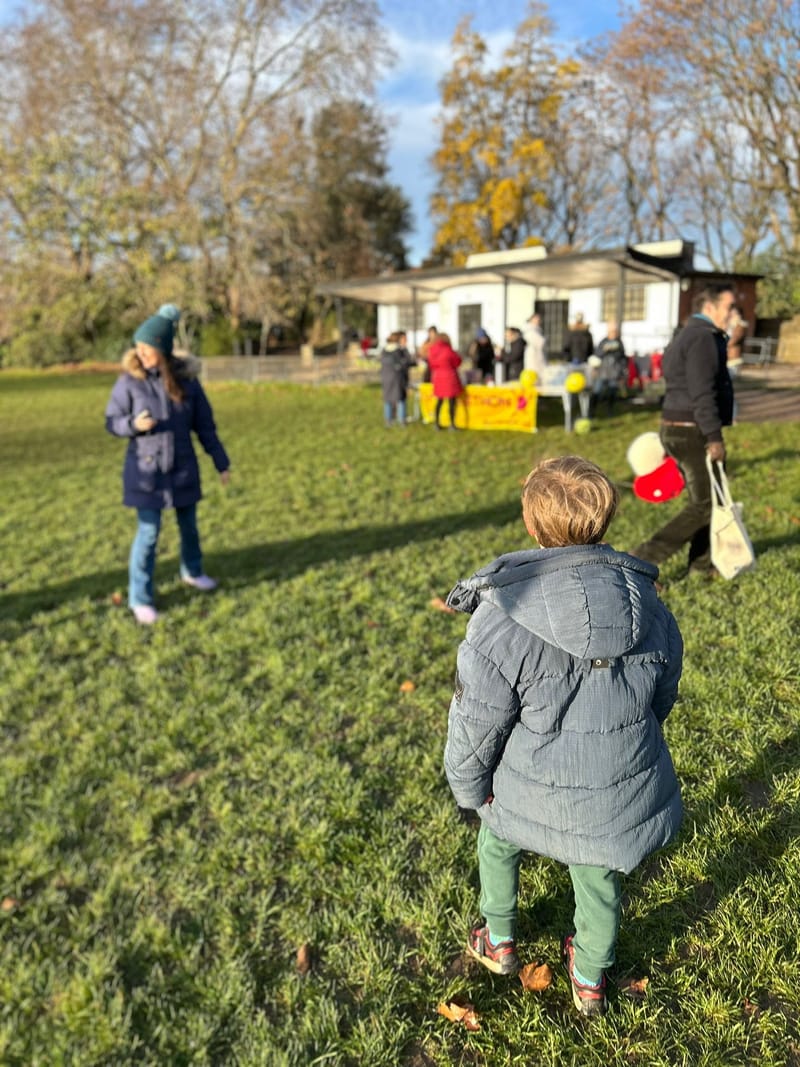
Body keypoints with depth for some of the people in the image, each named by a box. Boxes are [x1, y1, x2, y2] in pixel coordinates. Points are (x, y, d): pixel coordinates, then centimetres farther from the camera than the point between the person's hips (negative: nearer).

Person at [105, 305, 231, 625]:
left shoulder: (186, 379, -4)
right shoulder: (129, 381, -9)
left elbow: (204, 425, 3)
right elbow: (112, 422, -2)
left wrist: (221, 462, 6)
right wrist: (134, 424, -24)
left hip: (183, 468, 3)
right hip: (146, 470, -3)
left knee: (189, 525, 18)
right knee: (148, 532, -2)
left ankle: (192, 571, 44)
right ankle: (140, 598, 11)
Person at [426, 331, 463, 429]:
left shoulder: (432, 350, 0)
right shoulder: (448, 351, -14)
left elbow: (431, 364, 8)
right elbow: (457, 361, -2)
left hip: (437, 376, 5)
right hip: (449, 376, -5)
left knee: (439, 400, 15)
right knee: (452, 401, 0)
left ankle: (437, 423, 17)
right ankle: (452, 424, 0)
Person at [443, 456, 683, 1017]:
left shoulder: (504, 619, -25)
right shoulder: (652, 608, -9)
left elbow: (475, 726, -16)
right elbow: (661, 700, 7)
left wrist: (469, 790, 3)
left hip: (540, 798, -3)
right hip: (627, 799, 3)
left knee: (497, 837, 29)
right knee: (600, 877, 28)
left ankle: (499, 942, 49)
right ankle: (591, 980, 51)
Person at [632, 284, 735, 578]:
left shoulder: (686, 336, 19)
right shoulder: (703, 337, -14)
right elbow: (702, 394, -23)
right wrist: (715, 437, -23)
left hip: (677, 429, 10)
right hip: (693, 432, -10)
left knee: (704, 499, 18)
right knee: (704, 505, -7)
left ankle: (702, 563, 26)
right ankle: (642, 560, -11)